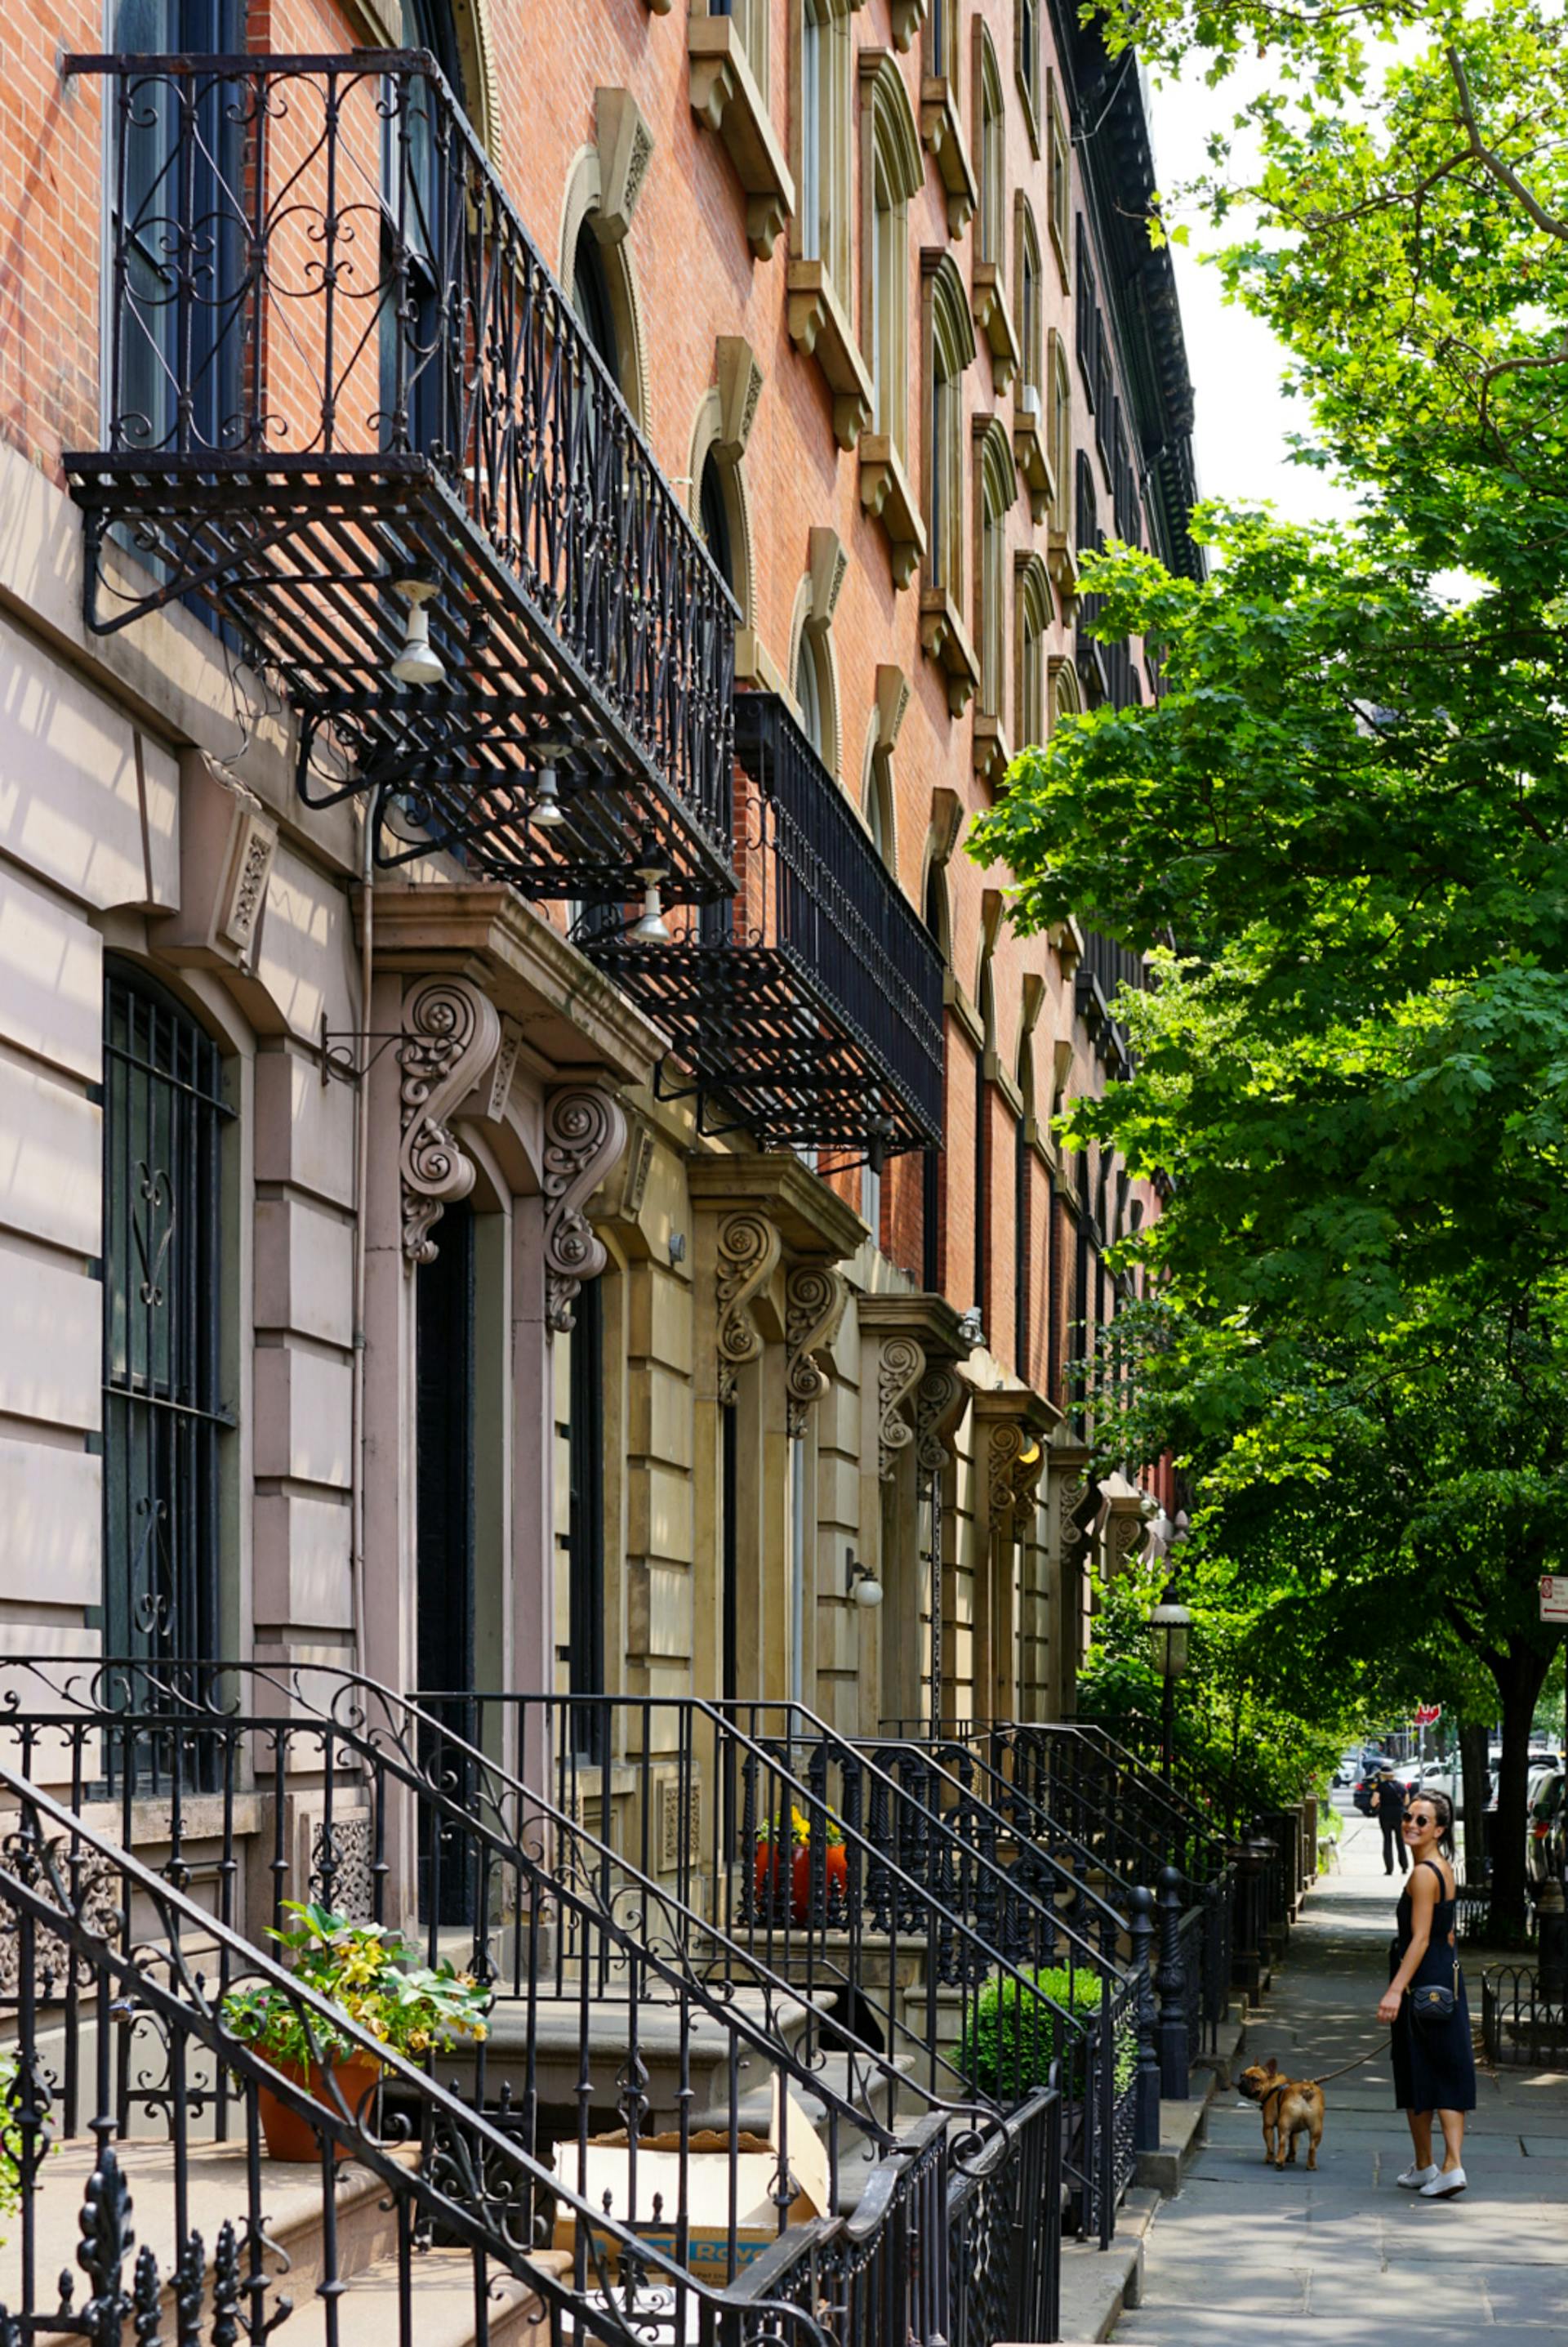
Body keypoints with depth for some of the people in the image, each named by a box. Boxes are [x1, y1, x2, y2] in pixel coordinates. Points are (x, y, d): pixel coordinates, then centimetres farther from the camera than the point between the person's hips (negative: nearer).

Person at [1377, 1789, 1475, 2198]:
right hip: (1447, 1979, 9)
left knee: (1418, 2077, 4)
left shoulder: (1423, 1874, -17)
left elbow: (1420, 1938, -22)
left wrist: (1396, 1990, -25)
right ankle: (1452, 2165, -1)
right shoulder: (1444, 1868, 12)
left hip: (1423, 1983, -9)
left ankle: (1424, 2166, 14)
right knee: (1447, 2074, 5)